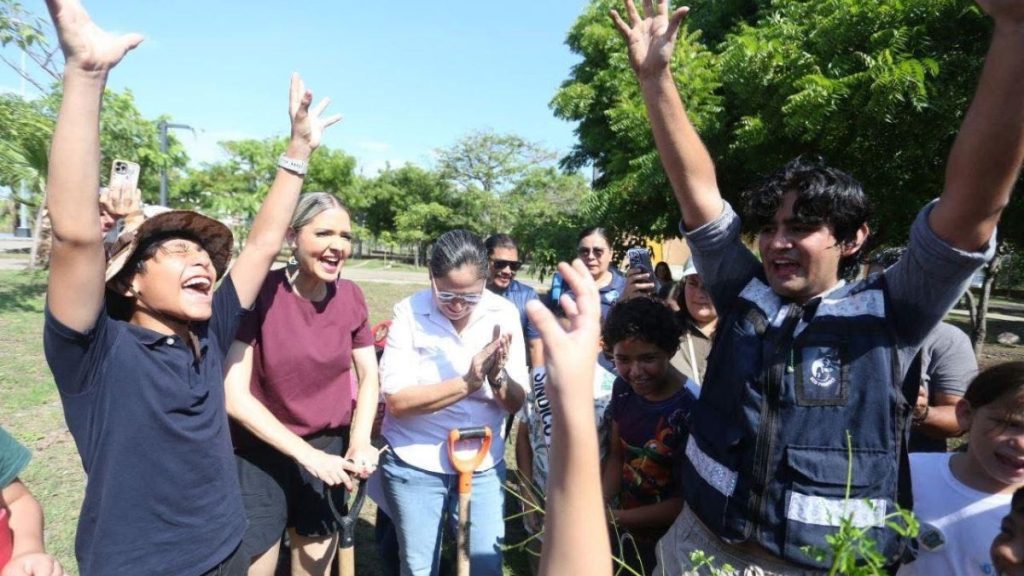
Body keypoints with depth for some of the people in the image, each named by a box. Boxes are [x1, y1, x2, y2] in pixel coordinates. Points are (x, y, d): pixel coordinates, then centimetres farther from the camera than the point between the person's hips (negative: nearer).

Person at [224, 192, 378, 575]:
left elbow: (369, 375, 4)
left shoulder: (350, 297, -5)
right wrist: (308, 455, -20)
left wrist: (360, 442, -11)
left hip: (329, 452, 4)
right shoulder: (260, 293, -19)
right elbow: (234, 396, -20)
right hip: (260, 455, -4)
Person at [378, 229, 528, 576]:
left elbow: (515, 404, -6)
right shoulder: (409, 312, -14)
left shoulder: (504, 314, -8)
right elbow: (397, 401, -20)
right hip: (414, 463, -1)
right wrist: (467, 382, -29)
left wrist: (497, 376, -28)